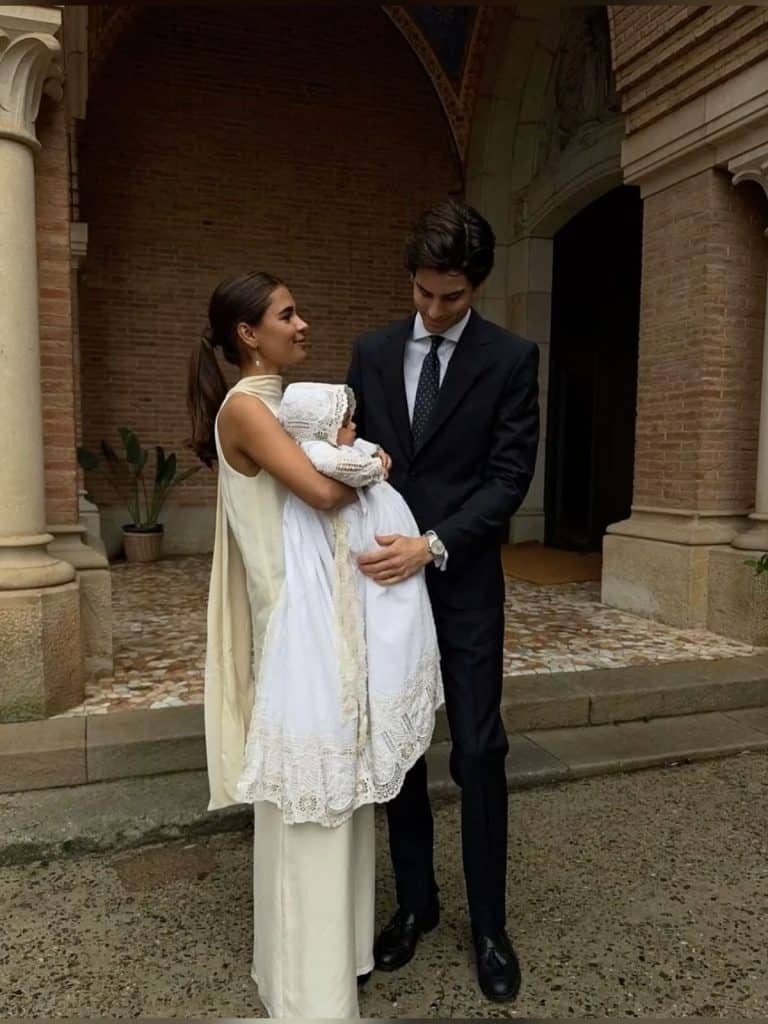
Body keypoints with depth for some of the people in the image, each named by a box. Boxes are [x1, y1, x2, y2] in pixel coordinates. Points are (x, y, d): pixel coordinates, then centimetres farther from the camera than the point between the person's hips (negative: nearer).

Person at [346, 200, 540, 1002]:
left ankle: (489, 925, 25)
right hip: (387, 578, 3)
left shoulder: (512, 358, -3)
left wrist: (433, 545, -19)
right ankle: (414, 901, 33)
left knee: (478, 753, 4)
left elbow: (510, 475, -9)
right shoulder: (371, 352, 7)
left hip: (465, 582, -3)